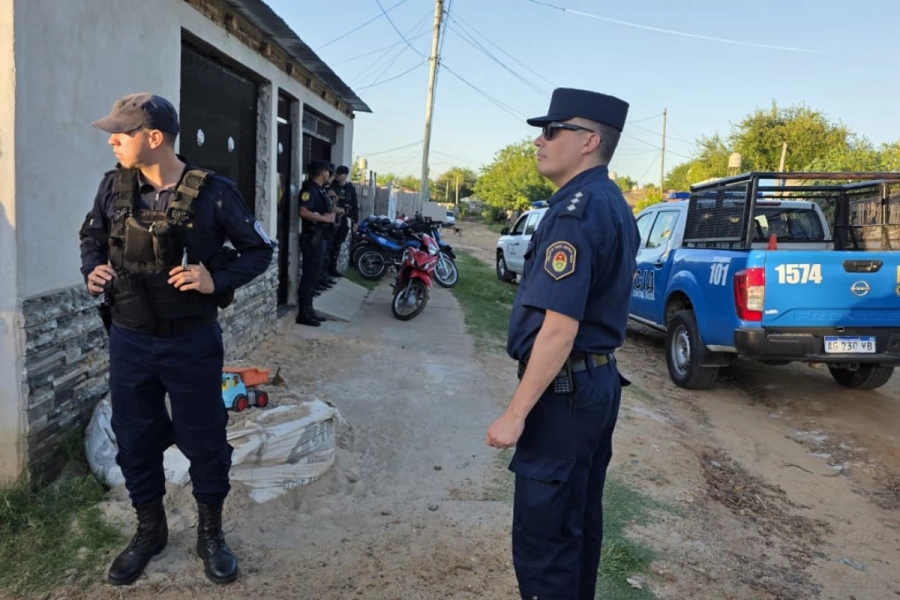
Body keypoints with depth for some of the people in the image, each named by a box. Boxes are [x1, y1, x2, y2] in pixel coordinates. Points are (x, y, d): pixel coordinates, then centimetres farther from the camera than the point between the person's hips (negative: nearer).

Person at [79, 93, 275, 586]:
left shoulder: (213, 193, -14)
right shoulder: (114, 186, -2)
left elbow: (260, 250, -5)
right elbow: (91, 235, 16)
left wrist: (217, 279, -21)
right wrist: (92, 269, -4)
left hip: (192, 342, -3)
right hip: (128, 339, 4)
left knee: (204, 438, 9)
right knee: (134, 439, 15)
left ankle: (210, 533, 31)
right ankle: (149, 530, 37)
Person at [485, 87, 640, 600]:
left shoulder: (576, 211, -20)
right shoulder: (615, 205, 12)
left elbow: (560, 329, -25)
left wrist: (515, 415, -20)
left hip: (564, 390, -10)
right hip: (600, 382, 10)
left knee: (543, 533, 1)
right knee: (580, 520, 20)